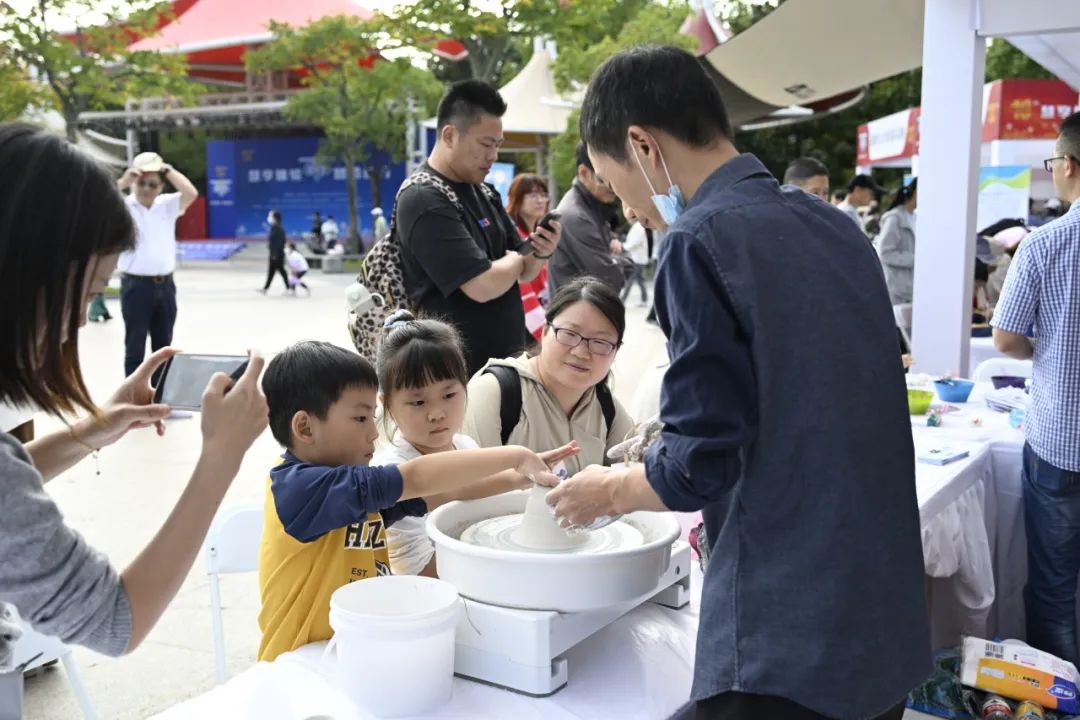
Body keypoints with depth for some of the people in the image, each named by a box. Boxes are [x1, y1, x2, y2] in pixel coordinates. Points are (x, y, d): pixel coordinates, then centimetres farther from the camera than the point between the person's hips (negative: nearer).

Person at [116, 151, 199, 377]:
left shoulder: (167, 204, 7)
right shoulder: (124, 205, -1)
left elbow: (191, 194, -9)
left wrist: (168, 170, -9)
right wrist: (123, 182, -19)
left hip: (165, 285, 4)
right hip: (136, 285, -4)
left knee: (163, 345, 12)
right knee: (135, 345, 1)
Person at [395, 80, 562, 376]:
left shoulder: (484, 193, 8)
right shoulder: (424, 200, -18)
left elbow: (522, 273, 12)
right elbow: (483, 285, -25)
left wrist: (540, 253, -9)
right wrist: (515, 258, -5)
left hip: (507, 360, 8)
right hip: (460, 371, -8)